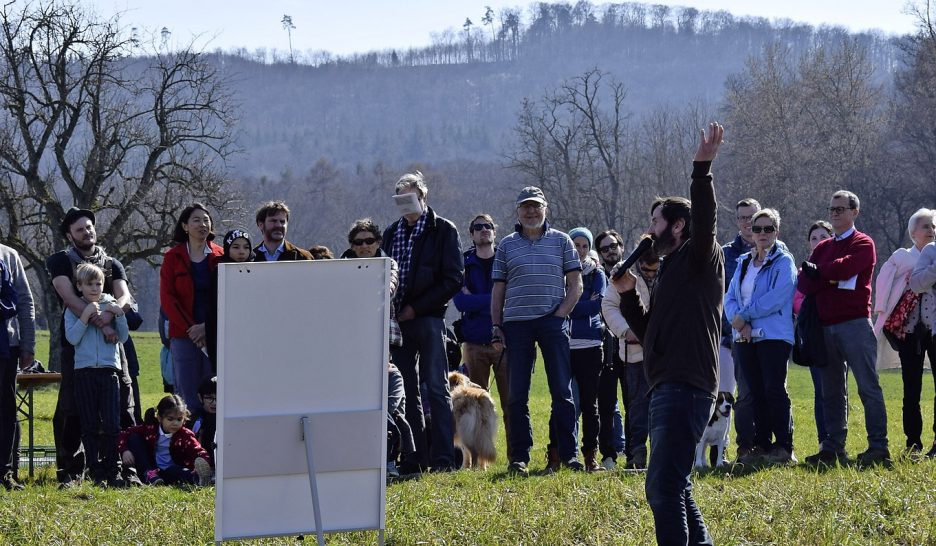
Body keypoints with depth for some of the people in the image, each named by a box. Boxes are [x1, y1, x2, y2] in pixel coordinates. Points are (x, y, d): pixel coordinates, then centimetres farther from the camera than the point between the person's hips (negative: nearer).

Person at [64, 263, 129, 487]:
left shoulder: (110, 305, 10)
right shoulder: (73, 310, 6)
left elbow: (123, 337, 6)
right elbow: (72, 338, -8)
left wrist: (119, 315, -8)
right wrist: (86, 315, -15)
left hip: (109, 369, 1)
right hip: (84, 370, -1)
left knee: (111, 424, -5)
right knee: (90, 426, 1)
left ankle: (112, 471, 1)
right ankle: (95, 472, 5)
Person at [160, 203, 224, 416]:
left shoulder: (220, 257, 7)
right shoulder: (173, 257, 6)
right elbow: (167, 298, 1)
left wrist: (207, 327, -11)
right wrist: (190, 329, -9)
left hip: (214, 334, 1)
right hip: (183, 335, -1)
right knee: (188, 397, -3)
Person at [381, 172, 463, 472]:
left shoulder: (443, 230, -1)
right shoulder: (391, 233, 16)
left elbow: (453, 279, -6)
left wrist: (415, 308, -11)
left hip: (428, 320, -5)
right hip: (397, 321, 6)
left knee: (436, 388, -8)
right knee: (407, 391, 5)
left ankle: (444, 458, -9)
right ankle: (416, 456, 8)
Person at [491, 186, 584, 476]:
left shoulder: (561, 241, 9)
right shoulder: (507, 245, 12)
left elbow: (575, 285, 6)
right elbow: (498, 289, 12)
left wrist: (560, 314, -6)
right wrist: (496, 325, 4)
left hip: (553, 322, -1)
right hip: (516, 324, 1)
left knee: (562, 390, -3)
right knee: (516, 394, 0)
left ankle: (568, 452, 1)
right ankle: (519, 457, 4)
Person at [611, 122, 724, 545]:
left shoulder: (699, 259, -2)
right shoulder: (670, 273, 25)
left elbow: (704, 221, -22)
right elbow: (649, 333, 27)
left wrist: (702, 168, -31)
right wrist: (627, 296, 15)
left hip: (685, 389, -11)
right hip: (668, 389, 11)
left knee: (664, 486, -17)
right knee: (670, 486, 15)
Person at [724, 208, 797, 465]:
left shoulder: (783, 262, -3)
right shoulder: (743, 262, 17)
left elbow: (776, 298, -15)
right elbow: (730, 297, 10)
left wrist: (744, 315, -12)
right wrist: (739, 323, -9)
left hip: (774, 336, -6)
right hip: (746, 338, 6)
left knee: (774, 390, -10)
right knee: (756, 393, 7)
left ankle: (784, 447, -8)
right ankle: (761, 445, 12)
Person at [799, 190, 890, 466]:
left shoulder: (863, 244, 0)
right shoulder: (823, 248, 19)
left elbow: (843, 268, -17)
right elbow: (804, 282, 7)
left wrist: (817, 272, -1)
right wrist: (831, 278, -11)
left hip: (855, 323, -7)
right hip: (826, 326, 7)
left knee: (868, 386, -8)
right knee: (832, 391, 8)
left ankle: (879, 447, -11)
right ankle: (833, 448, 12)